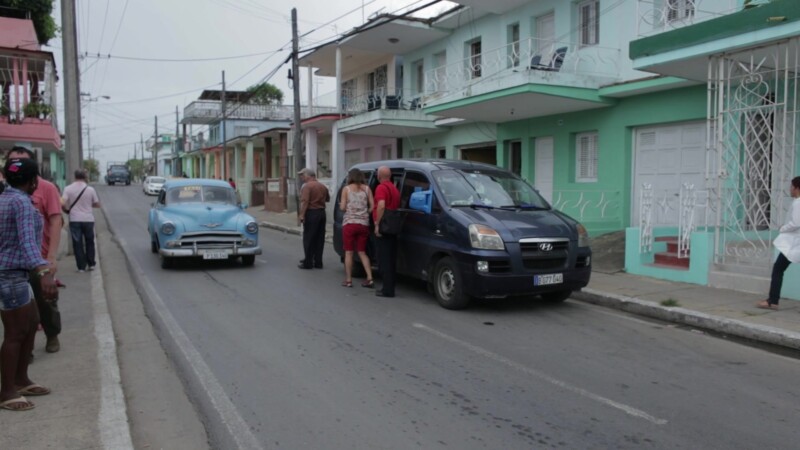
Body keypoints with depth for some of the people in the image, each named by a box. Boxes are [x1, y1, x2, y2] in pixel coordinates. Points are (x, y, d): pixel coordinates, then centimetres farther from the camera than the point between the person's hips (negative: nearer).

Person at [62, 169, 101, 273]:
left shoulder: (68, 189, -5)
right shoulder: (90, 189, -3)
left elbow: (63, 203, -12)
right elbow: (97, 204, 3)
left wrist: (68, 209, 8)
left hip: (74, 220, -1)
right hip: (88, 219, 1)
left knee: (77, 243, 5)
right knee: (89, 242, 17)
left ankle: (81, 266, 5)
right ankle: (91, 264, 20)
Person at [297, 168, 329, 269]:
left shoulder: (307, 186, -11)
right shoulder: (322, 186, 12)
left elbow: (304, 202, -20)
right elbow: (327, 199, 23)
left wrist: (302, 215, -21)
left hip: (311, 213, -7)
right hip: (321, 212, 7)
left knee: (308, 239, -1)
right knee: (319, 239, 10)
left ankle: (308, 263, 1)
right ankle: (318, 262, 14)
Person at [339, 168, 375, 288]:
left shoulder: (346, 189, 0)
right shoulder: (366, 189, 6)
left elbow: (342, 207, -4)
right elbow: (372, 206, 1)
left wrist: (340, 205, 17)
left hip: (349, 223, -3)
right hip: (364, 224, 3)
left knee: (348, 252, 4)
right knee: (362, 252, 11)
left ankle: (348, 280, 5)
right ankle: (370, 279, 1)